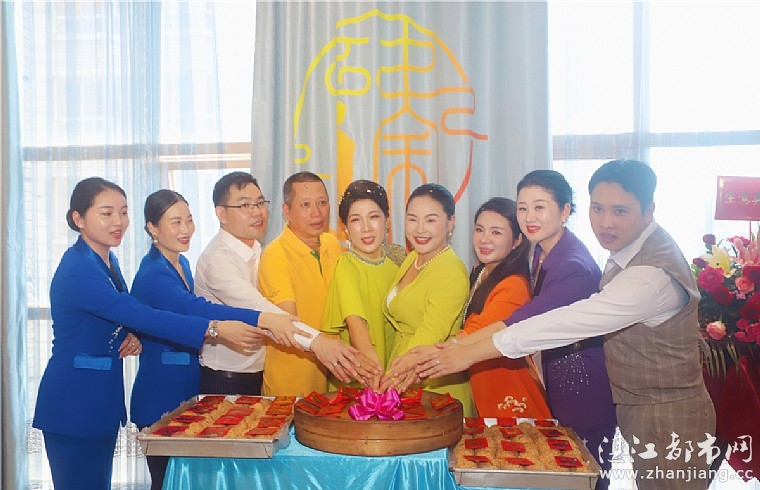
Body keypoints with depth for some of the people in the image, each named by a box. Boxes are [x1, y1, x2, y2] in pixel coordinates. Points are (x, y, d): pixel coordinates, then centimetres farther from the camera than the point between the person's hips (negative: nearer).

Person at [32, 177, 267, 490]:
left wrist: (132, 337, -5)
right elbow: (142, 315, -28)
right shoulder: (76, 270, -21)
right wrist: (214, 329, -32)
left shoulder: (108, 260, 8)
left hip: (104, 400, 8)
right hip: (73, 403, -8)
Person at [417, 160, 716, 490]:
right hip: (635, 409, 8)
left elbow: (569, 322, -32)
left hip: (667, 419, -8)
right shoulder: (627, 245, 2)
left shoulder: (654, 275, -29)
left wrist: (470, 353, -28)